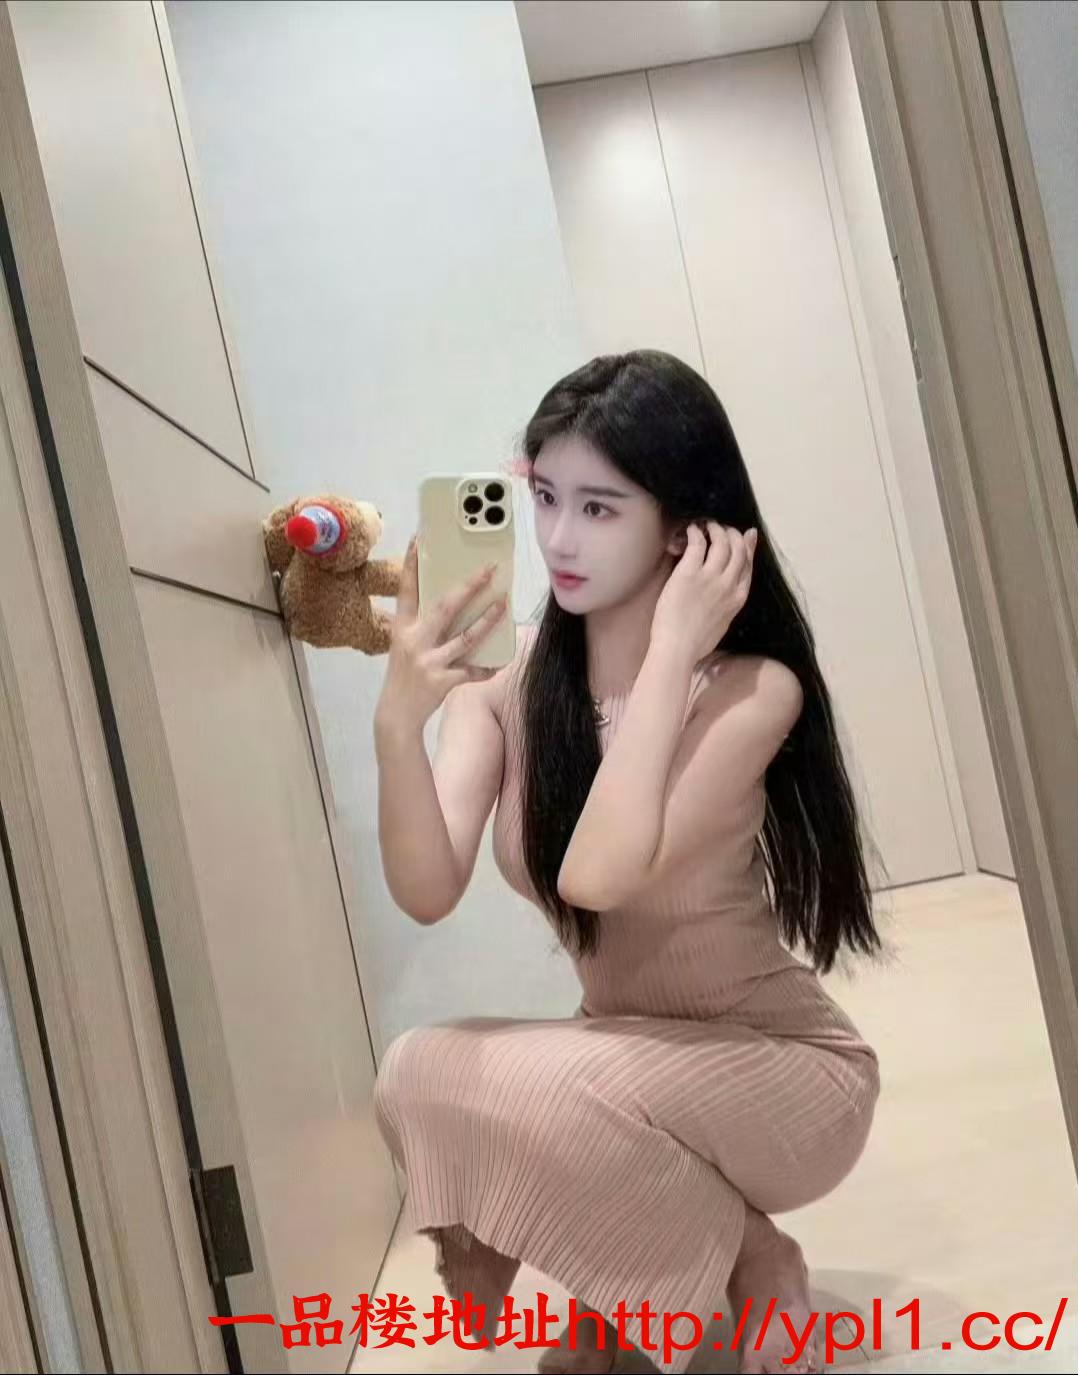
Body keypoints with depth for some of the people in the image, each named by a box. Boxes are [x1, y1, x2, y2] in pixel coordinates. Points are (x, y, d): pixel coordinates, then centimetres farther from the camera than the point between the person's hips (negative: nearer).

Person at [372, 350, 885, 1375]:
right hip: (623, 1068, 4)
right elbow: (426, 893, -21)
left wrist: (671, 648, -30)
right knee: (414, 1079, -24)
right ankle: (627, 1279, 6)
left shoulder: (753, 689, -22)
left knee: (446, 1079, -27)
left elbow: (598, 874, -35)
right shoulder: (503, 675, -10)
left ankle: (745, 1257, 2)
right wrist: (397, 724, -38)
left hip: (781, 1069, -4)